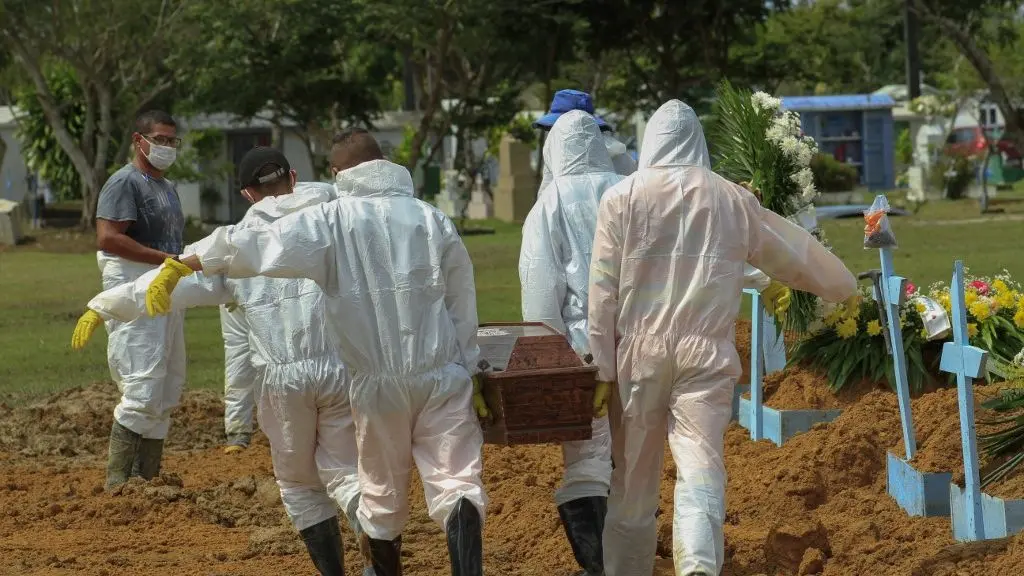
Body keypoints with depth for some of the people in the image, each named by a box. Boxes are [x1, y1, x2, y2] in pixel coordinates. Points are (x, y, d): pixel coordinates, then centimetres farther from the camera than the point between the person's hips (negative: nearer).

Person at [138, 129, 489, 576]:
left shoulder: (329, 221, -3)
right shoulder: (432, 220, 4)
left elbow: (253, 247, -14)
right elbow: (463, 303, 7)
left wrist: (179, 267, -15)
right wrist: (470, 370, 15)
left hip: (378, 383, 0)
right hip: (443, 377, 0)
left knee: (382, 492, 17)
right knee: (456, 482, -6)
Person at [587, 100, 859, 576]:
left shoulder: (622, 197, 1)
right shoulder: (732, 200, 7)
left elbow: (603, 289, -2)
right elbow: (793, 251, 21)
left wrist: (600, 366, 2)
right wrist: (842, 286, 40)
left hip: (639, 354, 0)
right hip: (706, 355, 0)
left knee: (632, 478, 12)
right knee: (701, 468, -10)